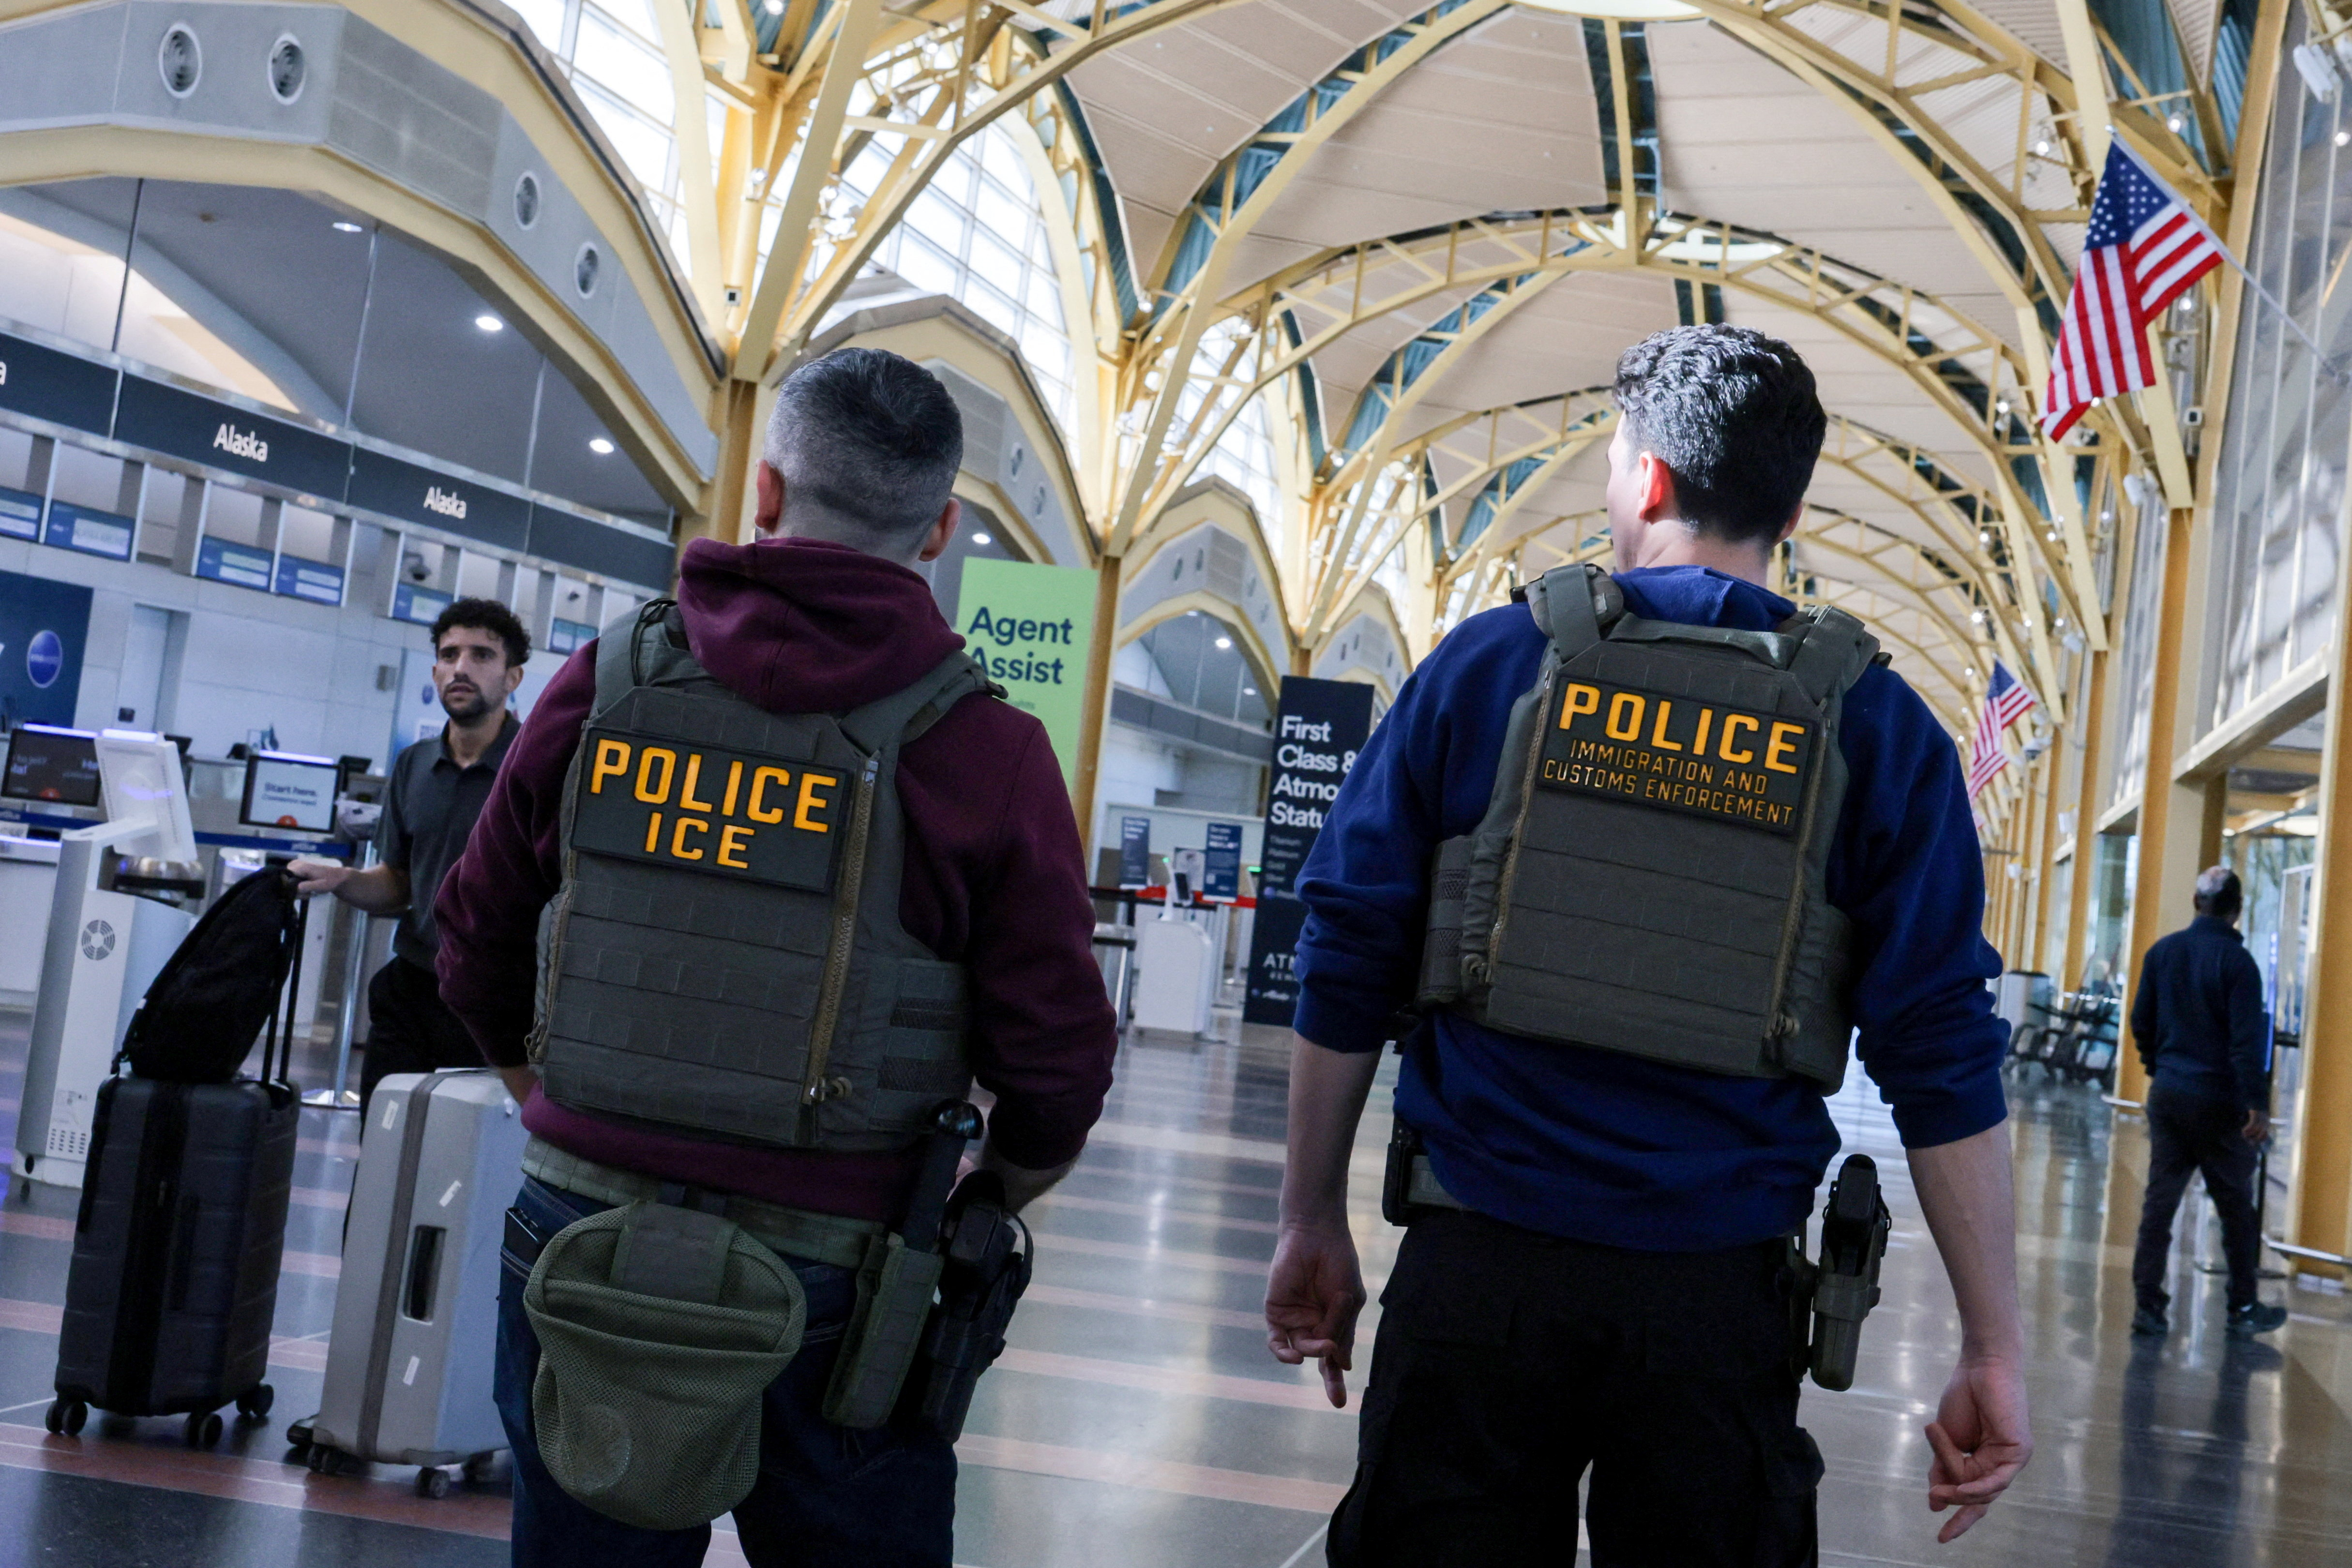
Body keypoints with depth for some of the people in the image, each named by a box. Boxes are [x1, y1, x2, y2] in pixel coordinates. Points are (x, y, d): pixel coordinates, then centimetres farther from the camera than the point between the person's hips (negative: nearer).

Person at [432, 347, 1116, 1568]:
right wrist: (986, 1203, 13)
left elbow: (479, 944, 10)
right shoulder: (982, 747, -9)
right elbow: (1057, 1063, -8)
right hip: (828, 1280, -2)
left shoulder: (606, 684, 0)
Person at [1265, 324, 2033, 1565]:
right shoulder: (1876, 728, 1)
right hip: (1715, 1299, 1)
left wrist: (1314, 1225, 11)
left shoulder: (1491, 667, 0)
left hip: (1474, 1273, -1)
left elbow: (1347, 963, 1)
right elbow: (1943, 1060, -3)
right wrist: (1992, 1352, 2)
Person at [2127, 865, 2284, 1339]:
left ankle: (2148, 1305, 4)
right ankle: (2244, 1310, 15)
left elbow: (2142, 1023, 10)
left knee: (2159, 1202, 5)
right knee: (2236, 1208, 8)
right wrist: (2258, 1106, -15)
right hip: (2218, 1104, -5)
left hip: (2168, 1096, 5)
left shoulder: (2162, 952, 4)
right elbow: (2247, 1042, -16)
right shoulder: (2237, 961, -12)